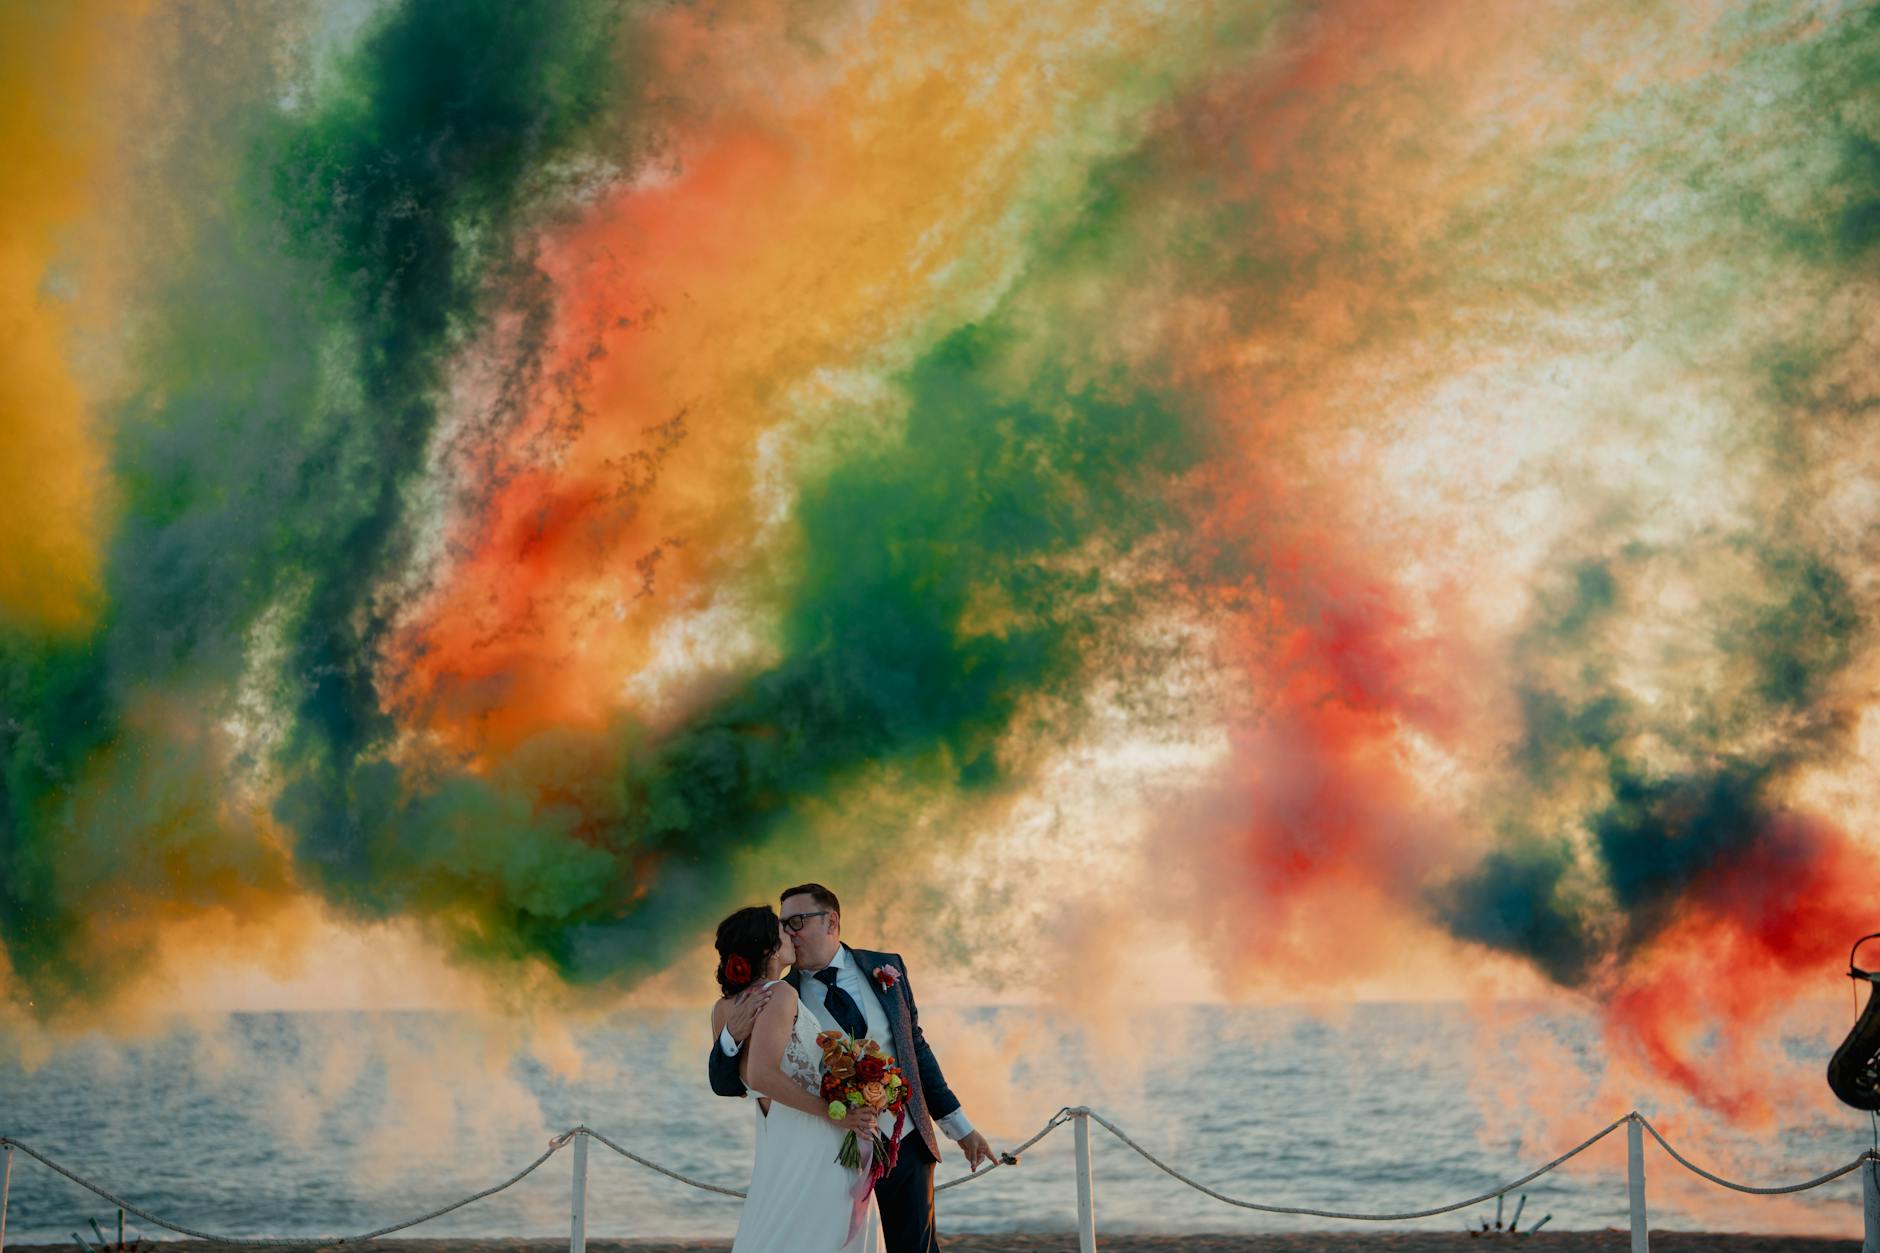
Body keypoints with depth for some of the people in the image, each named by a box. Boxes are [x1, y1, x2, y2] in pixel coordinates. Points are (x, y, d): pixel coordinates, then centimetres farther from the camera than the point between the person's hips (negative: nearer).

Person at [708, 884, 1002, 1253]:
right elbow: (727, 1084, -5)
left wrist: (961, 1127, 13)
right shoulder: (779, 1000, -6)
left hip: (907, 1148, 2)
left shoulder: (887, 968, 1)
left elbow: (915, 1049, 11)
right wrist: (732, 1037, -27)